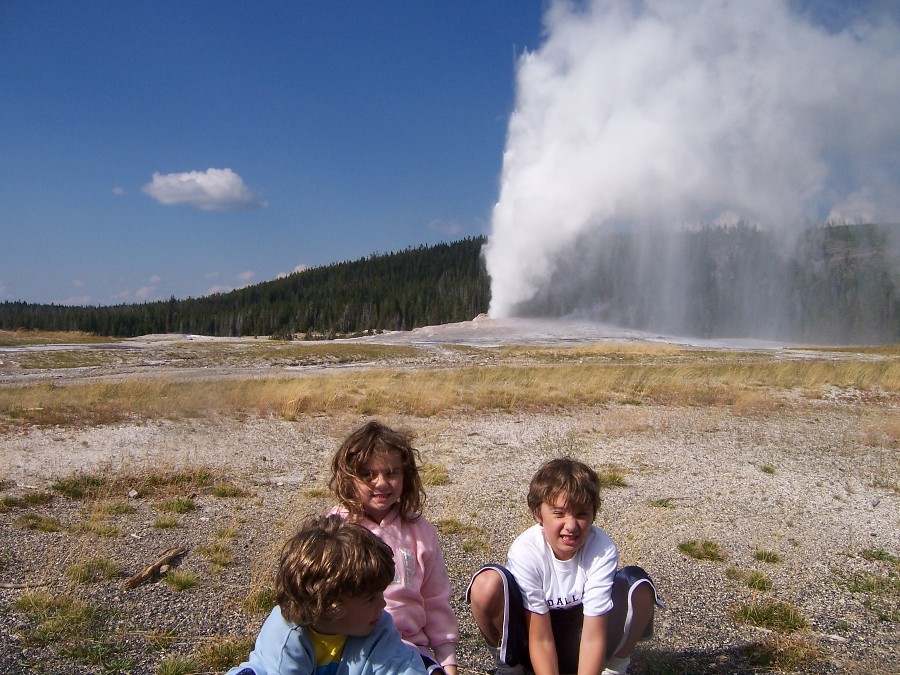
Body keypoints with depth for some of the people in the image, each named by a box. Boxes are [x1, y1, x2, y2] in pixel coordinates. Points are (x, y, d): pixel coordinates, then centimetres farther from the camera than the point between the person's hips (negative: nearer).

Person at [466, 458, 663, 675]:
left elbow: (593, 635, -20)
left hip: (578, 645, 1)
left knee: (638, 585, -23)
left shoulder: (603, 550, -22)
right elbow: (540, 638, -22)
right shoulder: (525, 551, -25)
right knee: (487, 583, -31)